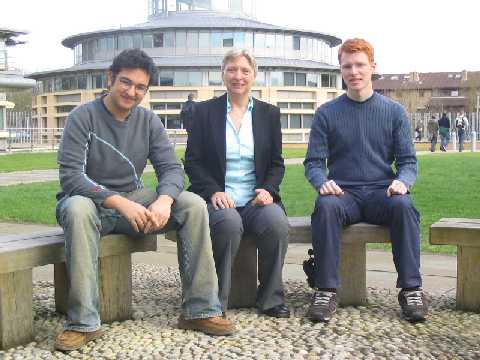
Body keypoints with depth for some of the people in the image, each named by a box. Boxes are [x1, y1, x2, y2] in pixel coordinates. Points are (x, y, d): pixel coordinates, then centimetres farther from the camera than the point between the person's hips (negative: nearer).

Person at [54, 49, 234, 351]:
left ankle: (200, 310, -14)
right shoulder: (84, 117, -10)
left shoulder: (149, 121, 4)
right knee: (77, 209, -39)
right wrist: (120, 203, -33)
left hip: (133, 201, 4)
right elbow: (70, 176, -20)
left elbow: (171, 168, -3)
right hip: (90, 200, -4)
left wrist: (164, 200, -27)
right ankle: (83, 323, -33)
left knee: (194, 205, -17)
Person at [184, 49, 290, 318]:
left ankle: (271, 298, -10)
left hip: (256, 199, 2)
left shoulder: (269, 113, 14)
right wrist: (213, 192, -14)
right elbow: (193, 161, 3)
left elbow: (277, 164, 13)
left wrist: (268, 189, -8)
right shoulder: (205, 111, 8)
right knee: (229, 223, -35)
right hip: (218, 199, -2)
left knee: (278, 223, -30)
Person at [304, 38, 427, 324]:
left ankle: (411, 289, -23)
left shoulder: (394, 111, 9)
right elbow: (314, 162, 5)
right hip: (343, 193, 0)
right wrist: (323, 182, -18)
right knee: (326, 206, -34)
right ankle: (327, 290, -27)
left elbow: (408, 160, 7)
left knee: (404, 206, -33)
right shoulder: (327, 114, 8)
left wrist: (402, 181, -16)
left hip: (382, 193, 1)